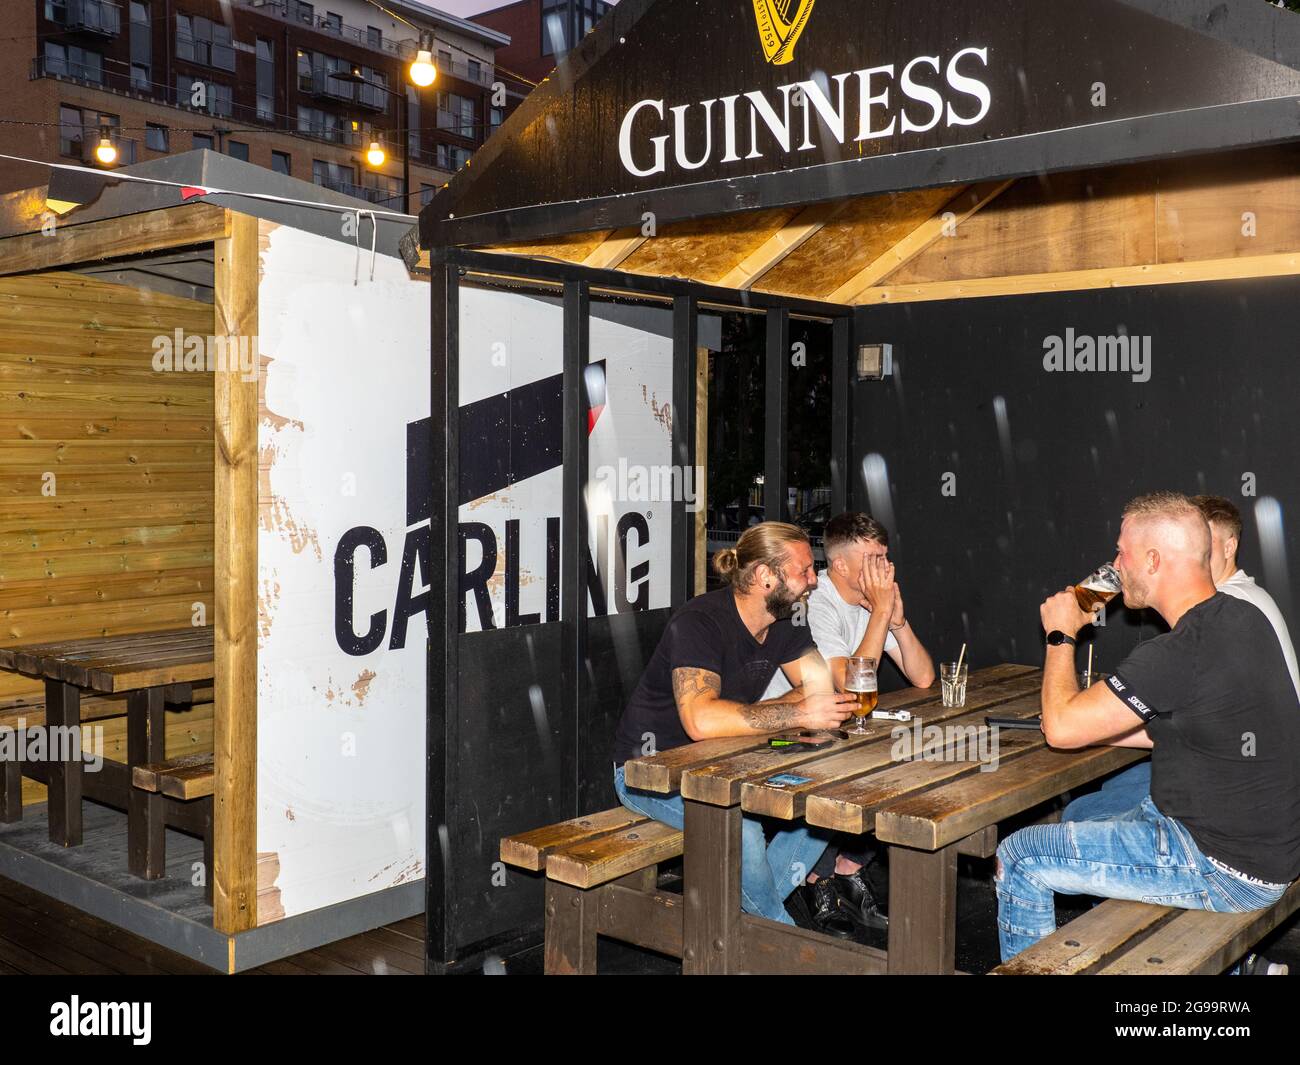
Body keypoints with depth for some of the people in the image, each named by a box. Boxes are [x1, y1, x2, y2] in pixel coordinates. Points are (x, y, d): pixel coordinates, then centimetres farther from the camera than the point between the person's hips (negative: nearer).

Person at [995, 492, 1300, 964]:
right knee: (1077, 818, 28)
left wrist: (1060, 636, -5)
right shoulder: (1243, 619, 2)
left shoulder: (1178, 655, -28)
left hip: (1222, 870, -10)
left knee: (1018, 858, -4)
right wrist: (1094, 729, 11)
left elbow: (1061, 727, -19)